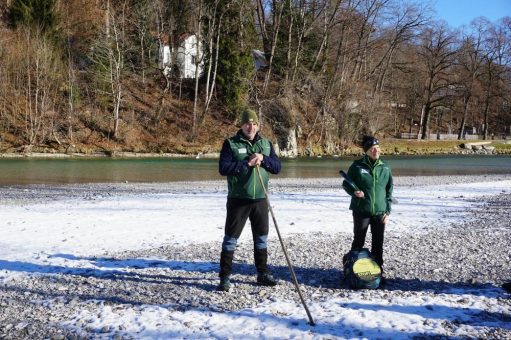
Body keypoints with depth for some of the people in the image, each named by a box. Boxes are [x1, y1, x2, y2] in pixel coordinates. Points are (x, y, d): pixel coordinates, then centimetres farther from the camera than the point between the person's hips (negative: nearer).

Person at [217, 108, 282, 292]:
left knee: (261, 237, 13)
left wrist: (263, 159, -14)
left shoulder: (266, 144, 8)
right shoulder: (231, 143, -4)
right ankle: (225, 276, 8)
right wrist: (247, 163, -21)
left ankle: (262, 274, 26)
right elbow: (223, 168, -15)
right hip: (238, 199, -4)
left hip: (260, 199, 4)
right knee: (231, 237, 0)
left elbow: (277, 167, 3)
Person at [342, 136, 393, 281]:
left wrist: (388, 211, 4)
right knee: (358, 241, 7)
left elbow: (389, 191, 9)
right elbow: (346, 184, 2)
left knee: (378, 242, 10)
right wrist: (354, 192, -19)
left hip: (380, 212, 3)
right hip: (361, 211, -2)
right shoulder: (357, 166, -6)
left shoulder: (385, 168, 3)